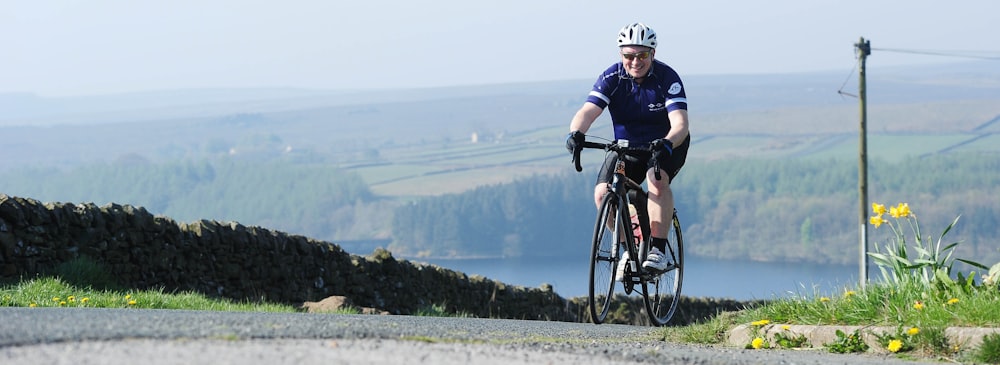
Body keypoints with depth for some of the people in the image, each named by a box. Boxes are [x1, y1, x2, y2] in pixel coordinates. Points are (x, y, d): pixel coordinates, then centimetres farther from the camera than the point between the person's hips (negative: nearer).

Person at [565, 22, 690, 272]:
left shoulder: (667, 78, -21)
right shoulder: (612, 78, -13)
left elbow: (680, 123, -31)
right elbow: (588, 112, -25)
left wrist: (666, 143, -53)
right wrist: (575, 133, -48)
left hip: (667, 145, -3)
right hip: (627, 146, 3)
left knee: (657, 180, -34)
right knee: (603, 194, -18)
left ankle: (658, 251, -29)